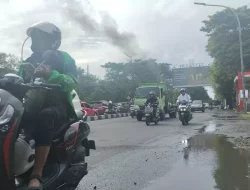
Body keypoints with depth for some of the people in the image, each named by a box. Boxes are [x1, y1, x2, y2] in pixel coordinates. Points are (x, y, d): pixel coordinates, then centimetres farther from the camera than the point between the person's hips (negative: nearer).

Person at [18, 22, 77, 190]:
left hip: (57, 105, -5)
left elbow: (71, 82, -11)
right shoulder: (29, 61, 25)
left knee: (45, 117, -41)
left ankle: (36, 176, -46)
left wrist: (50, 75, -27)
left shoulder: (63, 58, 8)